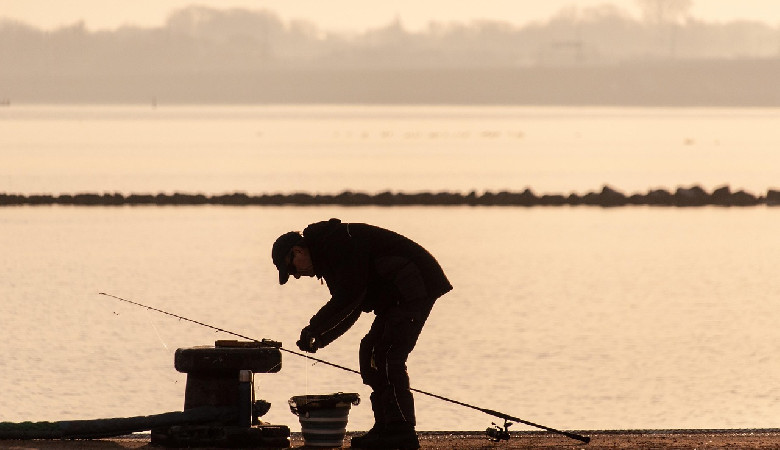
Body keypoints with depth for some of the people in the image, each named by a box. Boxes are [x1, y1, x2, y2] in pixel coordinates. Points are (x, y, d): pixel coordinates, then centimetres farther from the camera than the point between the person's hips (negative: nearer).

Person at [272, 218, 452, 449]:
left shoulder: (340, 242, -15)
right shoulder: (328, 255, 18)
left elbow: (350, 294, -23)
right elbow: (350, 309, 19)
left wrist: (315, 328, -17)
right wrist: (320, 339, 7)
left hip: (415, 287, -11)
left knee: (386, 357, -14)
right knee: (370, 353, 10)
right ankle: (385, 427, 11)